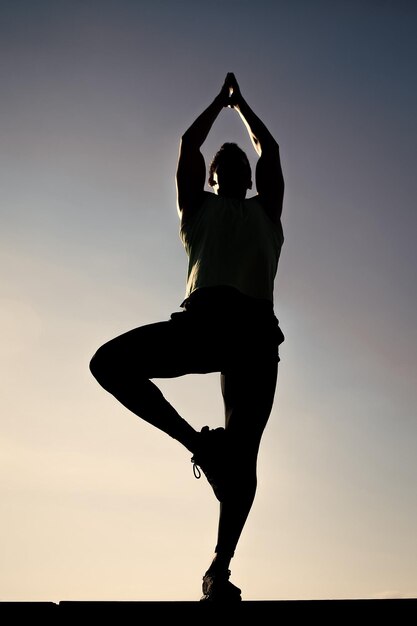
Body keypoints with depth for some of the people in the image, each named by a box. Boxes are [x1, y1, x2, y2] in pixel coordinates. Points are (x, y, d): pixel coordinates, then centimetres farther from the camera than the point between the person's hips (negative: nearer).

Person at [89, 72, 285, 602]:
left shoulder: (266, 210, 27)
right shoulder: (198, 207, 27)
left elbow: (270, 150, 34)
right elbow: (188, 145, 33)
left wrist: (242, 102, 48)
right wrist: (221, 100, 47)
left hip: (255, 326, -1)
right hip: (201, 317, 1)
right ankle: (198, 443, -11)